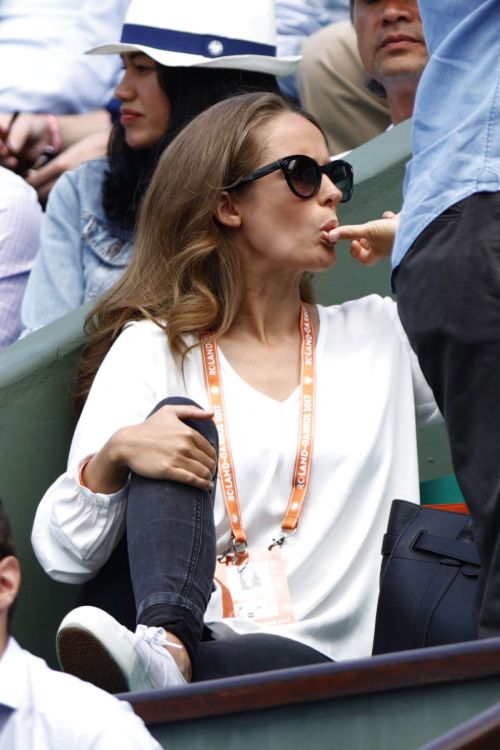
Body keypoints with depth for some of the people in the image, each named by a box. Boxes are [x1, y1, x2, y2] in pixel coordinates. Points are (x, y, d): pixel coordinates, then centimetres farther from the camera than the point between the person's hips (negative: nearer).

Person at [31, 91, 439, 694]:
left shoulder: (380, 335, 21)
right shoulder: (152, 348, 10)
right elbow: (63, 556, 2)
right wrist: (114, 455, -19)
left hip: (317, 657, 1)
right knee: (181, 419, -22)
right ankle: (164, 644, -42)